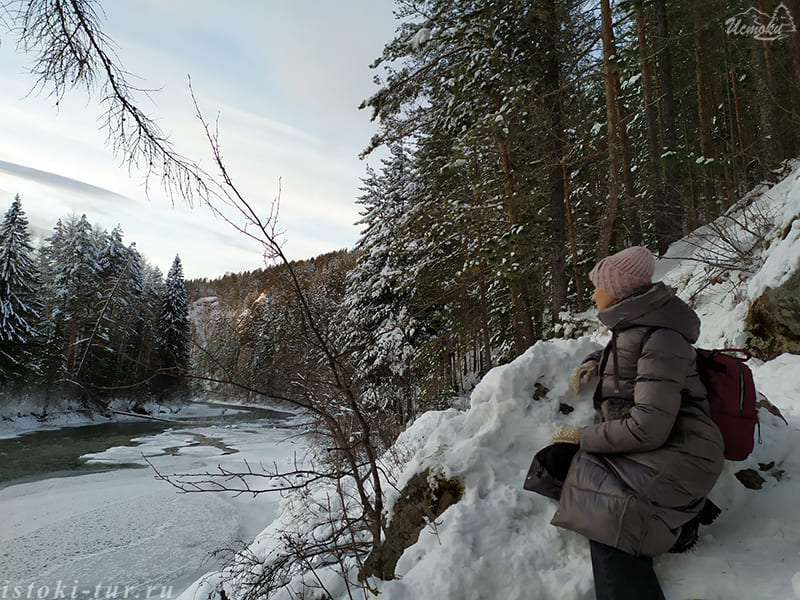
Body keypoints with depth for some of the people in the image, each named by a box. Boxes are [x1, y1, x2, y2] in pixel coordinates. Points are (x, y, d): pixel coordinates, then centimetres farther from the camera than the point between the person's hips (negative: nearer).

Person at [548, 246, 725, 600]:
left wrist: (583, 436, -14)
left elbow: (648, 428, -25)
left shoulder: (661, 340, -20)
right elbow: (620, 351, 34)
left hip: (675, 455, -10)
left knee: (608, 519, -24)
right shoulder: (631, 328, 7)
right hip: (646, 451, 10)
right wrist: (592, 362, 12)